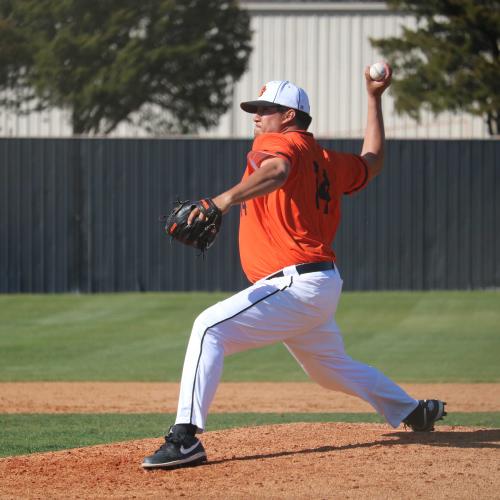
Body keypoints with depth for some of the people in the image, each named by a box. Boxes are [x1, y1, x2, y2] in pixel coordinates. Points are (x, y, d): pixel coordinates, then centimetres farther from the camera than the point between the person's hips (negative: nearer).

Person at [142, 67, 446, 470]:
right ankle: (414, 412, 43)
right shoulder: (326, 161, 19)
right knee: (333, 368, 30)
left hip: (295, 284, -10)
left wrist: (226, 199, -46)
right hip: (321, 287, 10)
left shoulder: (277, 143, -6)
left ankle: (186, 437, -32)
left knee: (210, 328, -21)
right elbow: (372, 163, 36)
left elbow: (277, 170, -30)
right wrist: (375, 99, 40)